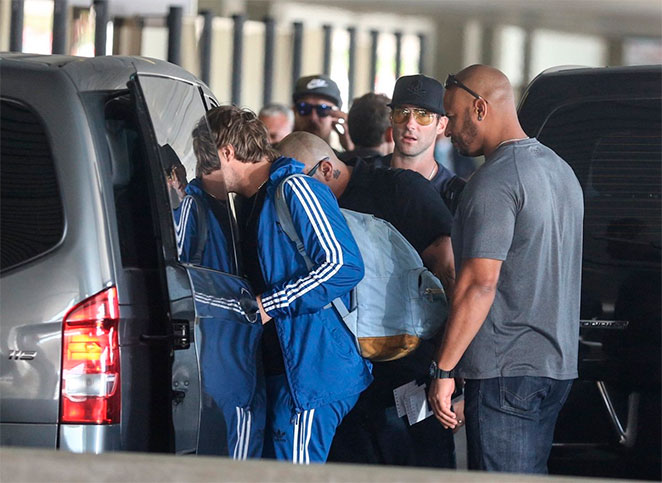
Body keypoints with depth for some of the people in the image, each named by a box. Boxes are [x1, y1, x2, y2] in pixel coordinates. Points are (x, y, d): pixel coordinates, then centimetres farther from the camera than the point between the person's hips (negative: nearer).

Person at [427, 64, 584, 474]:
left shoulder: (496, 180, -13)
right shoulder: (561, 171, 17)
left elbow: (480, 284, -20)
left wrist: (443, 369, -17)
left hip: (505, 369, -9)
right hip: (558, 365, 9)